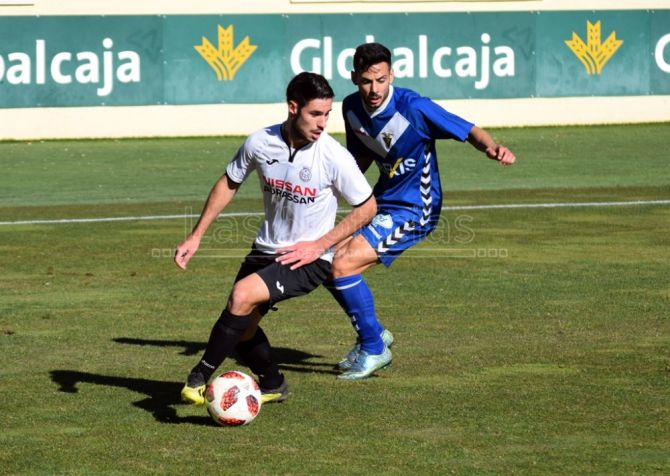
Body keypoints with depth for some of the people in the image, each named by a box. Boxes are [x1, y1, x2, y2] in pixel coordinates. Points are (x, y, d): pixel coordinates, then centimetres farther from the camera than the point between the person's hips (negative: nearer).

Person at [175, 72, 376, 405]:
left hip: (309, 259, -5)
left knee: (242, 296, -25)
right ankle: (272, 386, 39)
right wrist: (195, 236, 7)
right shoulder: (260, 143, -10)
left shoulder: (334, 157, -19)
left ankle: (200, 377, -10)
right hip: (266, 249, 5)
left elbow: (367, 208, -6)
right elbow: (229, 183, 9)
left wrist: (319, 245, -14)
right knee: (241, 327, 10)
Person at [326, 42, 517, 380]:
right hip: (383, 202, 8)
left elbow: (469, 131, -22)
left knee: (342, 266, -19)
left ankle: (373, 349, -3)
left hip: (413, 210, -8)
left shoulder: (412, 107, -23)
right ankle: (374, 334, 26)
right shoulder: (352, 108, -2)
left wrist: (493, 148, -43)